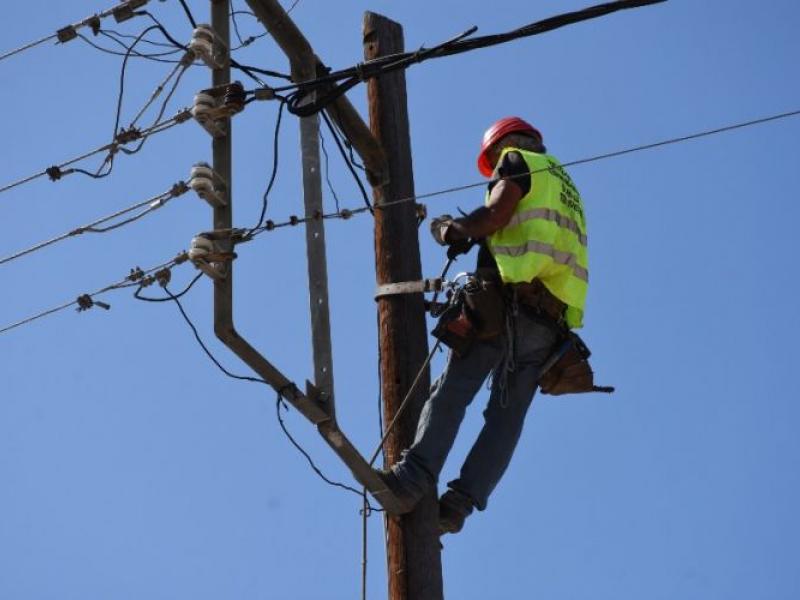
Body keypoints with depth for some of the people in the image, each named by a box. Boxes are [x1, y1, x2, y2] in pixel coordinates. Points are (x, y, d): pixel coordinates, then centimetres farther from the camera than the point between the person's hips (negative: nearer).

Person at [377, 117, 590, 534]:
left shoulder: (518, 160, 11)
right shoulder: (567, 189, 34)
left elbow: (496, 214, -7)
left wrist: (452, 230, 9)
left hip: (510, 299, -7)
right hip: (552, 319, 7)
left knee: (452, 390, -12)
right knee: (507, 415, -1)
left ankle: (415, 476, -24)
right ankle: (462, 499, -12)